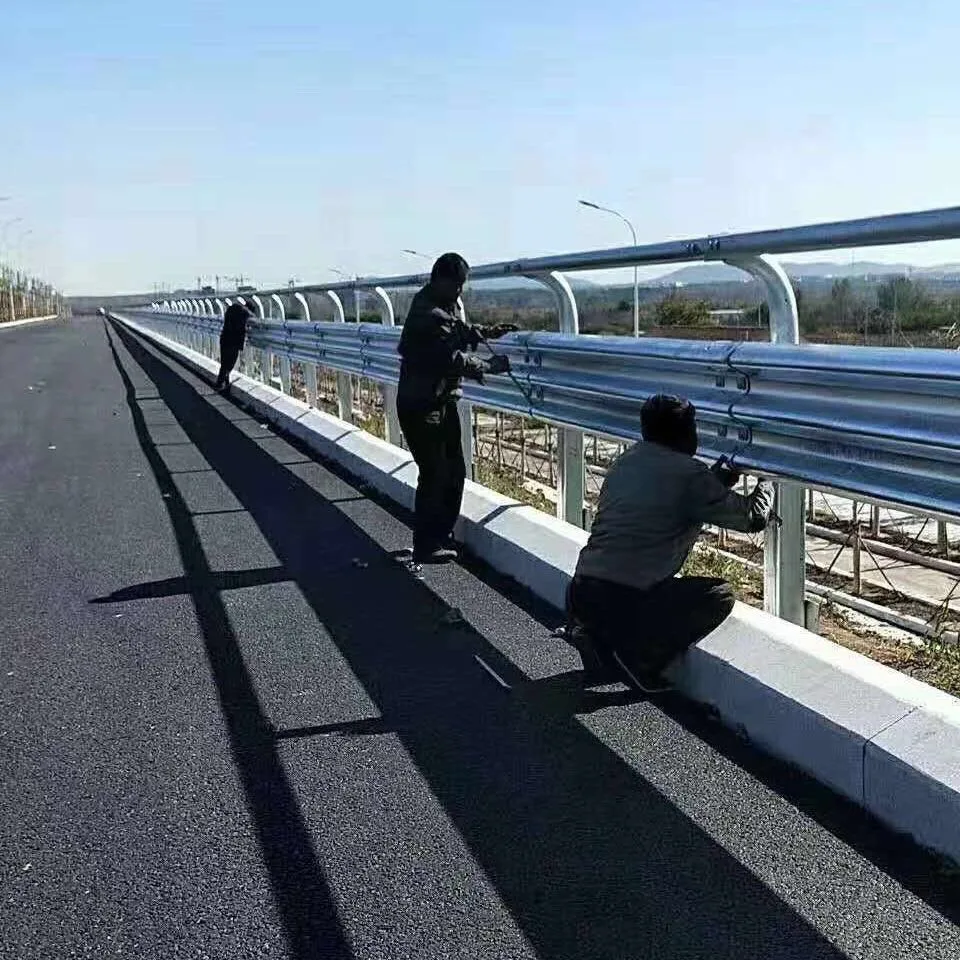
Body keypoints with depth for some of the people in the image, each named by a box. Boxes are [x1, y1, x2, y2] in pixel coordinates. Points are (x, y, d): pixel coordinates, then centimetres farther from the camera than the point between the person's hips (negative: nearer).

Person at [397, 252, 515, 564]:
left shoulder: (444, 307, 10)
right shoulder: (430, 315, -22)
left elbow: (458, 331, 27)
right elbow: (454, 359, -26)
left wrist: (486, 332, 10)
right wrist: (490, 366, -16)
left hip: (441, 401, 10)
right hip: (422, 407, -10)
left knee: (455, 472, 14)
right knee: (435, 474, -5)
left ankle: (441, 536, 25)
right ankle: (426, 547, 5)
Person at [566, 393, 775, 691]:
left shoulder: (625, 462, 16)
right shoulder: (690, 473, -5)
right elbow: (754, 517, 3)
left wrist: (718, 479, 34)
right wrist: (765, 485, 24)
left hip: (579, 595, 8)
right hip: (625, 601, -7)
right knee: (721, 596, 9)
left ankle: (595, 635, 12)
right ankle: (640, 659, 0)